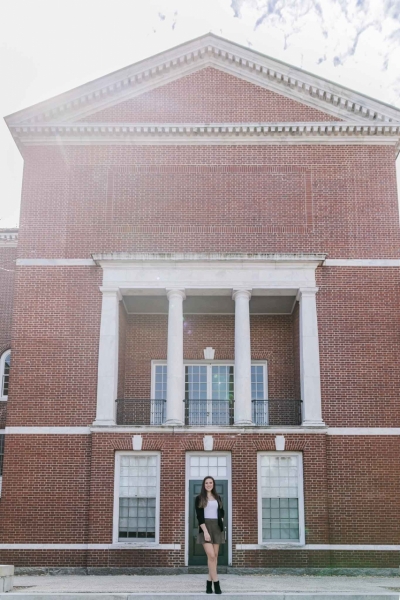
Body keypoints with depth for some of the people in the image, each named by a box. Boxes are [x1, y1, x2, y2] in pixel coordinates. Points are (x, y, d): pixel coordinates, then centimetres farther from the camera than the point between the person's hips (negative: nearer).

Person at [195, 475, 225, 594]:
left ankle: (209, 583, 7)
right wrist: (205, 531, -16)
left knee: (215, 556, 1)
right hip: (205, 528, -4)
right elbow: (199, 516, -7)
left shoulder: (217, 498, 12)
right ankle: (216, 584, -11)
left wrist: (221, 523, 6)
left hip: (217, 528, 4)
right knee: (211, 556, -14)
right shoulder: (199, 498, 0)